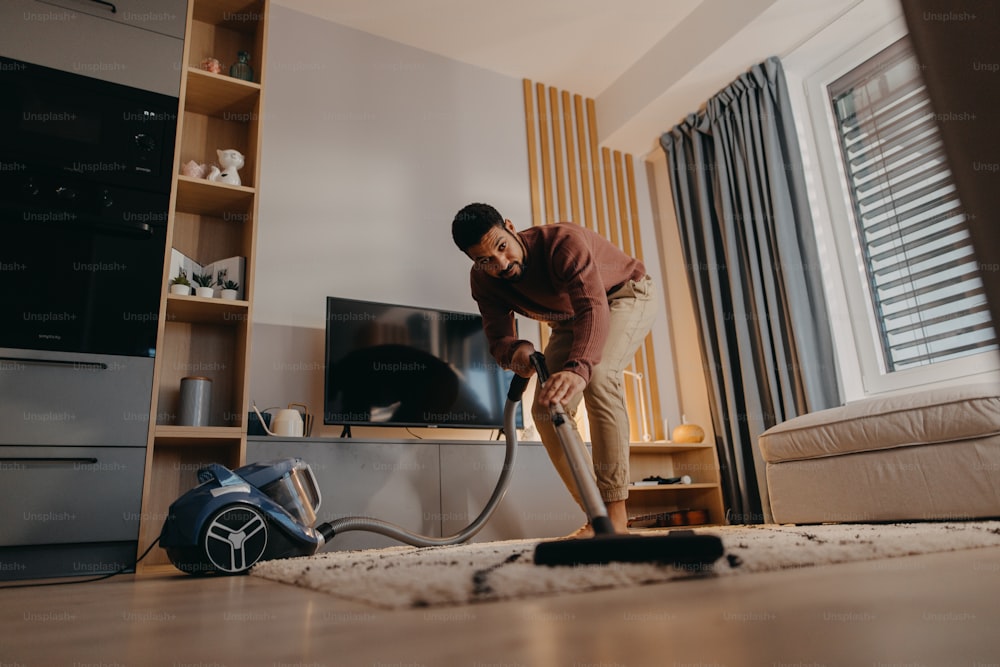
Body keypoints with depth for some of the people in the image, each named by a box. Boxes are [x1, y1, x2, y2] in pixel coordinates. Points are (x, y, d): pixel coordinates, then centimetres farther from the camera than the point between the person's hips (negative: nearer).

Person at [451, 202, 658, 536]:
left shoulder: (563, 241, -37)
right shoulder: (483, 280, -17)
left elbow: (594, 308, -50)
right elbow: (498, 338, -20)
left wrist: (577, 369, -68)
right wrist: (516, 350, -45)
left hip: (626, 295, -6)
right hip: (569, 318, 6)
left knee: (597, 375, -34)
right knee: (545, 407, -9)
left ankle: (615, 513, -28)